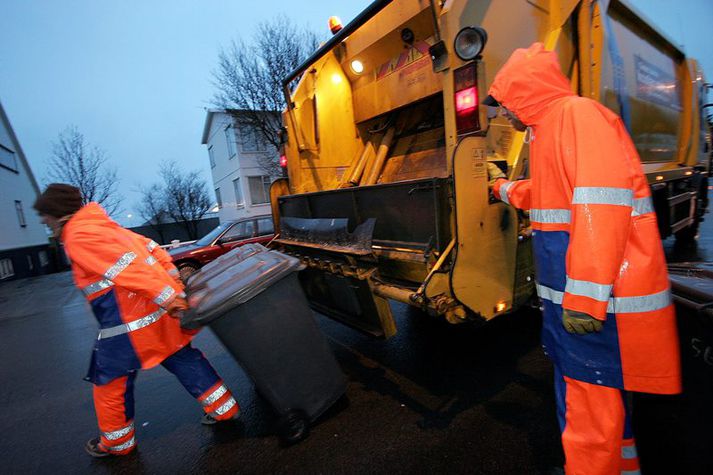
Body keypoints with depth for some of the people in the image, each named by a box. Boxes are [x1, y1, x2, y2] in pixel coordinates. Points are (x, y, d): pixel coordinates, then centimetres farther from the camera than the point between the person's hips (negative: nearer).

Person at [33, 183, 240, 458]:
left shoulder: (79, 236, -11)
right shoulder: (102, 226, 16)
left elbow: (128, 267, -24)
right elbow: (150, 249, 16)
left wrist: (169, 299, -29)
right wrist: (173, 284, 17)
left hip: (130, 325, -8)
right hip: (160, 312, 8)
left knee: (110, 381, 14)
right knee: (184, 361, 15)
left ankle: (117, 442, 34)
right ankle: (224, 409, 23)